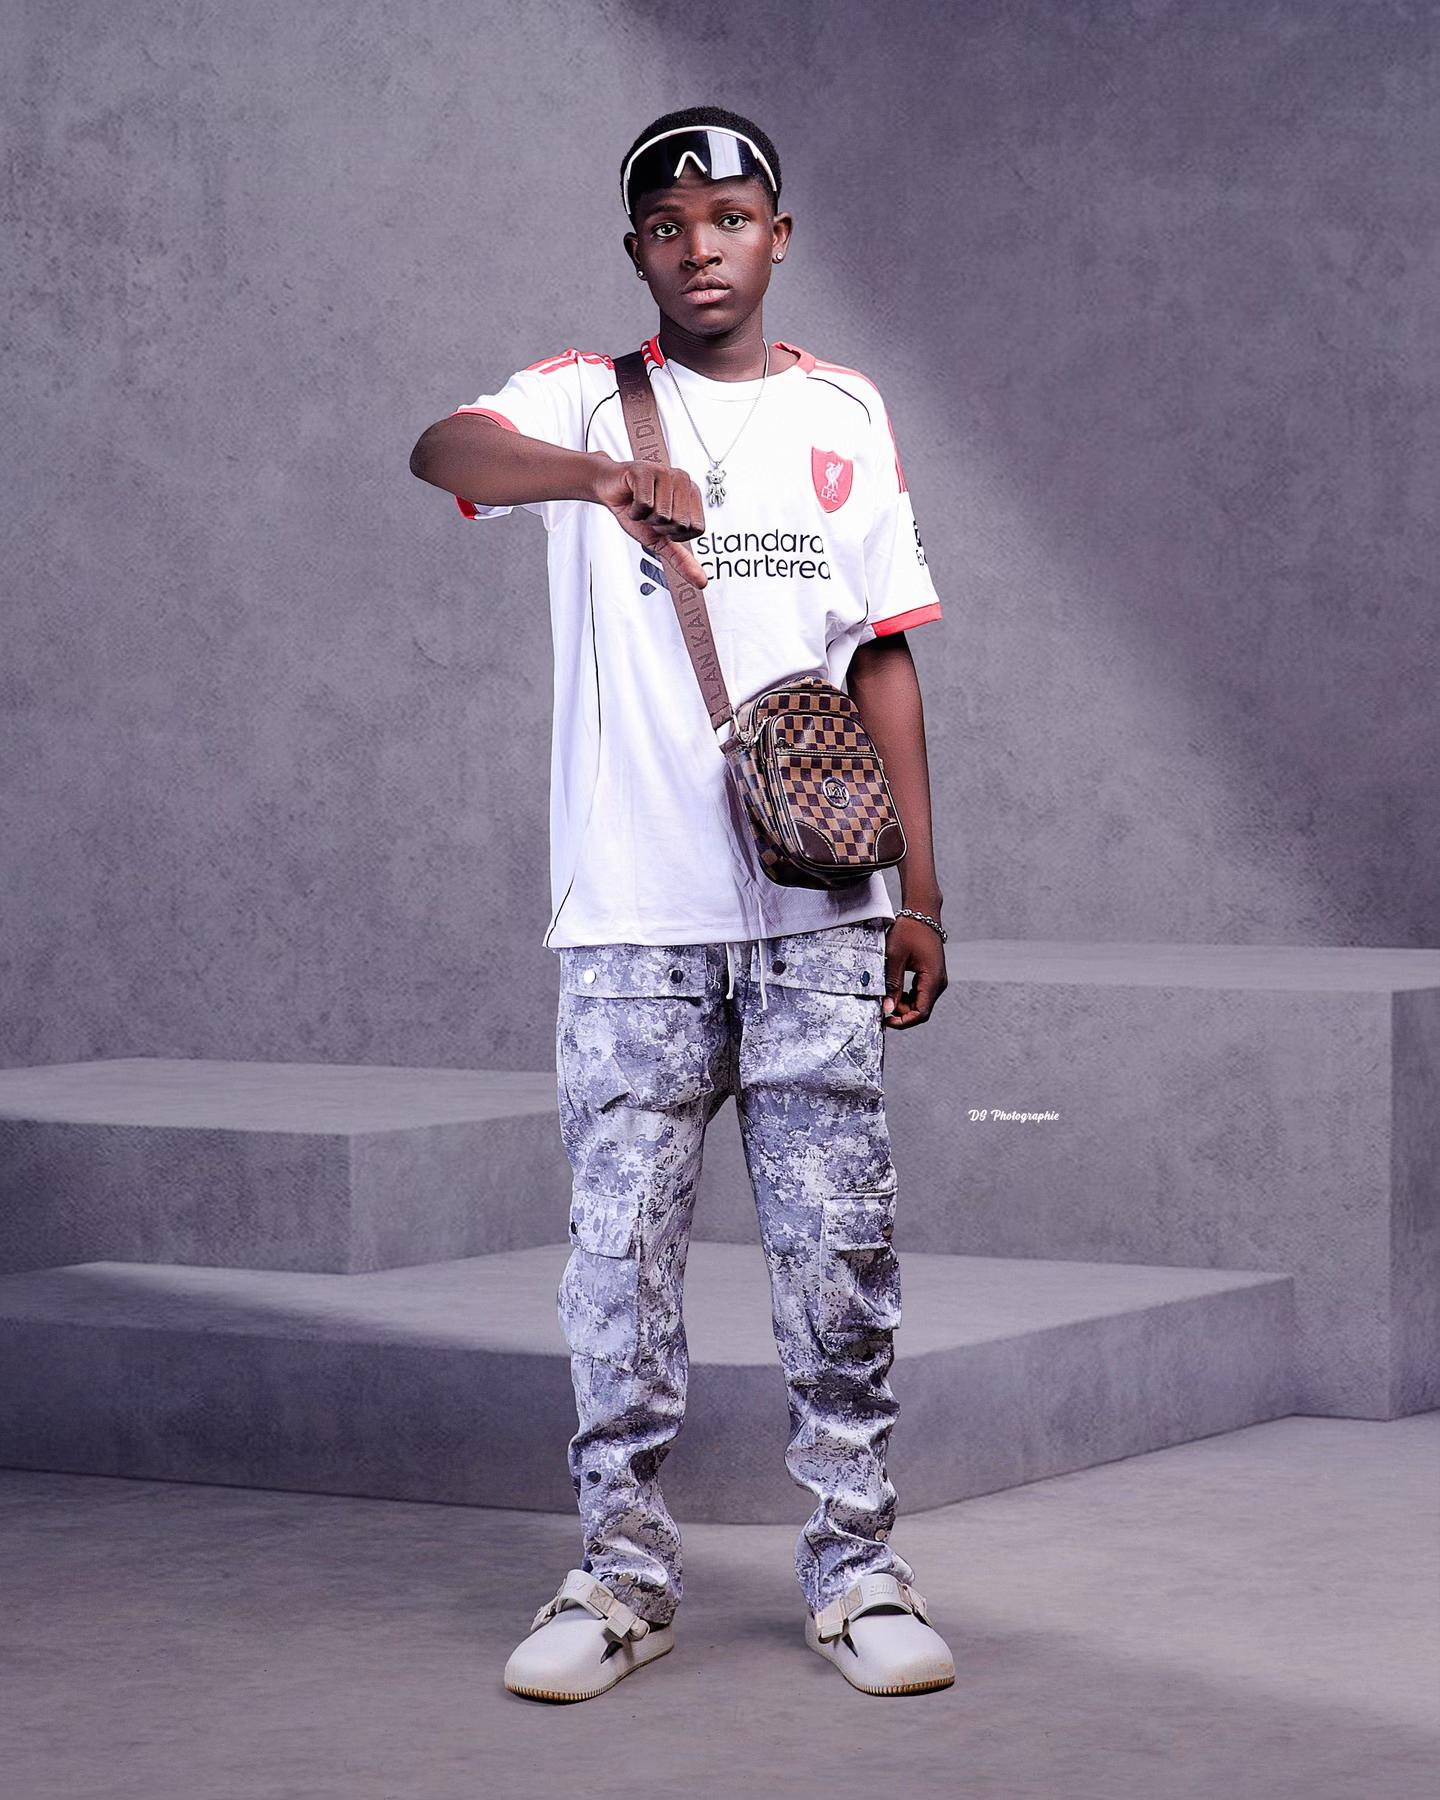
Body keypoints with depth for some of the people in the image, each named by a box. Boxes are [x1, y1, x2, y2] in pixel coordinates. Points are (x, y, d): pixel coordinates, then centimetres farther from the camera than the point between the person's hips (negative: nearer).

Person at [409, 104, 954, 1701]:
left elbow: (883, 659, 12)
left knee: (838, 1251, 2)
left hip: (818, 914, 2)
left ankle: (855, 1567, 12)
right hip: (632, 914, -2)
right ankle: (622, 1571, 11)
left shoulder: (846, 415, 12)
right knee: (619, 1245, 0)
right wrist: (603, 475, -40)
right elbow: (444, 448, -20)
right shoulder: (586, 401, 3)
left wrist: (919, 892, 7)